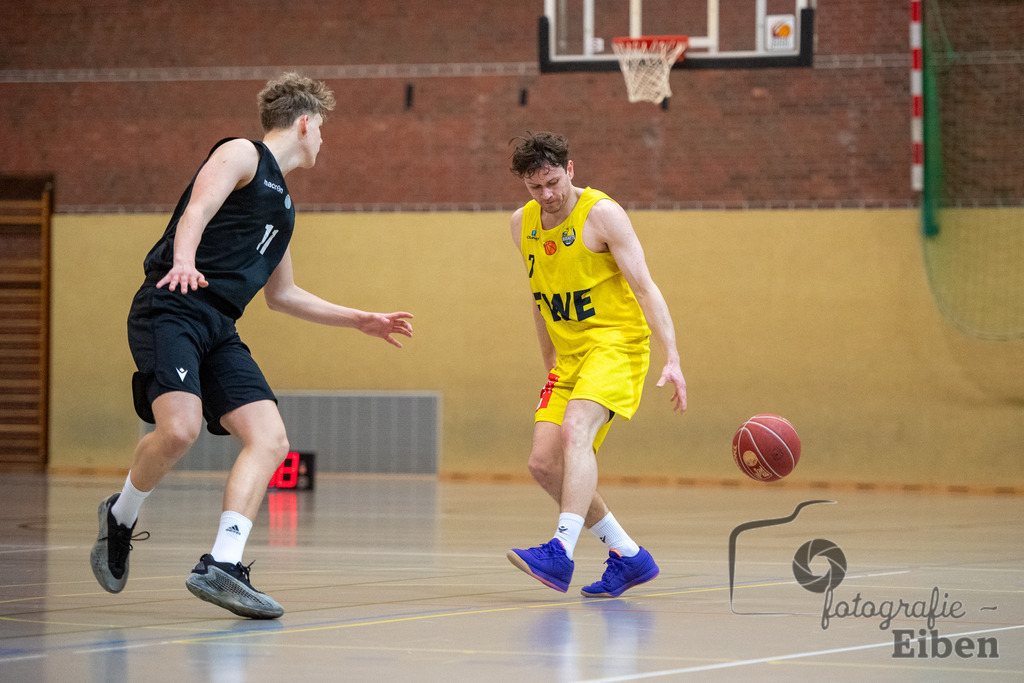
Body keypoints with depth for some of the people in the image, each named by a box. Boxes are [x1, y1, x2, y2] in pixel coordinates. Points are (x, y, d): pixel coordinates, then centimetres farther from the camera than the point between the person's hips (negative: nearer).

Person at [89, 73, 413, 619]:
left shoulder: (282, 204, 28)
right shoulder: (241, 155, 3)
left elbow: (282, 295, 37)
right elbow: (195, 213, -16)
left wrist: (361, 321, 38)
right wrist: (183, 260, -37)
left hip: (219, 329, 9)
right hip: (170, 311, -9)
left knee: (270, 439, -10)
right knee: (180, 428, -28)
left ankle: (221, 566, -18)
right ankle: (120, 517, 1)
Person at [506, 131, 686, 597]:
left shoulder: (601, 213, -12)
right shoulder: (522, 225, 8)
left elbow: (644, 287, -16)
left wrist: (672, 359, -24)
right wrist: (549, 364, 23)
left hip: (616, 343, -7)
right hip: (570, 354, 7)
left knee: (575, 430, -31)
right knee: (544, 464, -3)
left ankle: (561, 553, -42)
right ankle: (629, 557, 8)